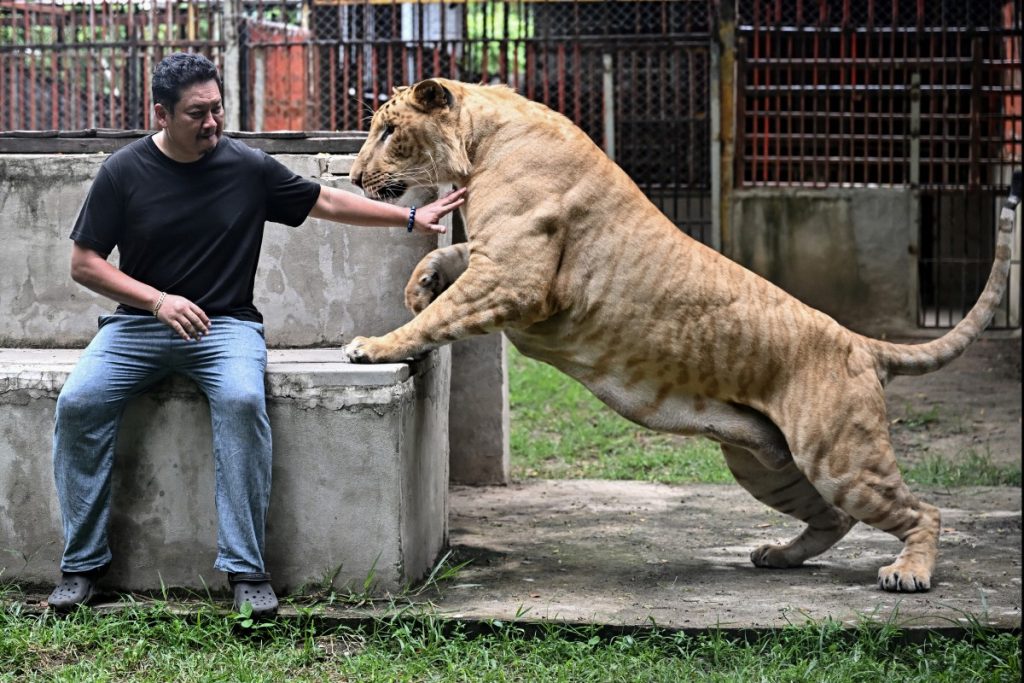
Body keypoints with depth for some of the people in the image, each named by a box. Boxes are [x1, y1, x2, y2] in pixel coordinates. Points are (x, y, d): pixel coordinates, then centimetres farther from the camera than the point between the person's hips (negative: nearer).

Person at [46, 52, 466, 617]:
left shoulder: (248, 168, 1)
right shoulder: (123, 172, -1)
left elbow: (325, 201, 12)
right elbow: (84, 262, 1)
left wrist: (412, 218, 10)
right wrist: (158, 300, -12)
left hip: (225, 323, -1)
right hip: (138, 321, 1)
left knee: (242, 400, -32)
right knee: (78, 403, -24)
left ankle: (245, 570, -26)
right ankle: (82, 563, -10)